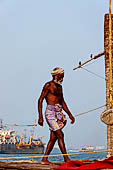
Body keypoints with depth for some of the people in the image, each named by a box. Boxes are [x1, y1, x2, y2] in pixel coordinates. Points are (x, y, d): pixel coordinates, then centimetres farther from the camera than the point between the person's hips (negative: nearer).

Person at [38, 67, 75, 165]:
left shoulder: (59, 87, 20)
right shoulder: (48, 85, -4)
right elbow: (40, 100, -8)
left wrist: (70, 114, 22)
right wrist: (40, 117, -14)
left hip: (58, 113, 8)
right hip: (51, 112, -8)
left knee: (53, 138, 6)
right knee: (60, 135, -15)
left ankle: (44, 159, 12)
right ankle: (66, 159, -17)